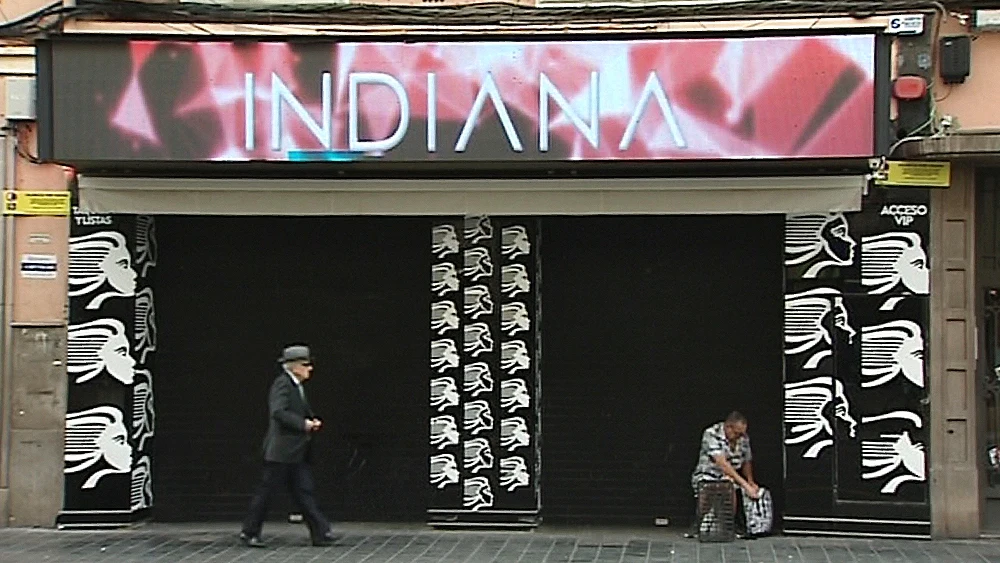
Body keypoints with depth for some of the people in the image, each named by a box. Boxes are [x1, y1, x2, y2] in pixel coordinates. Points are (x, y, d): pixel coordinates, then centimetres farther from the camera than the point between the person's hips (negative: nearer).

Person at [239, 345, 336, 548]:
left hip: (296, 452, 9)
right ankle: (249, 532, 9)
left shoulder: (297, 386, 16)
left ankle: (320, 533, 4)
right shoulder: (282, 384, -13)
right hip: (281, 450, -9)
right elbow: (278, 412, -25)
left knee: (304, 491, 6)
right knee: (266, 491, -1)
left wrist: (313, 421, 5)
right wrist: (303, 424, -22)